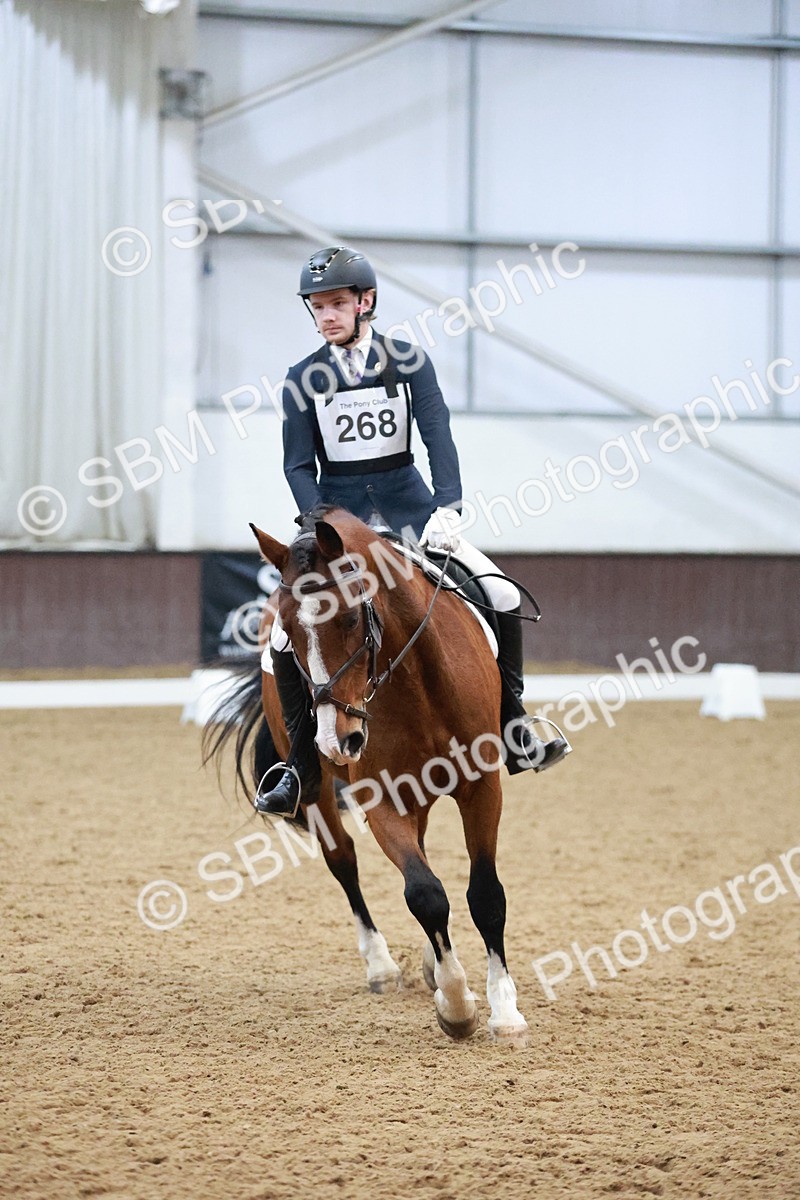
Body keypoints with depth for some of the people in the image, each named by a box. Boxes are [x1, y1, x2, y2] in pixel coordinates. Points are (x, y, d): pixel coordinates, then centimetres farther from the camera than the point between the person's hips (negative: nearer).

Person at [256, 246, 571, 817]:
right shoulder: (304, 379, -1)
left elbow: (439, 438, -10)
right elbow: (298, 466, -3)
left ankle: (513, 728, 5)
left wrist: (448, 508, -25)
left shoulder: (409, 361, -1)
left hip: (407, 503, 1)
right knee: (288, 633, -16)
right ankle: (303, 764, -2)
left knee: (505, 597, -10)